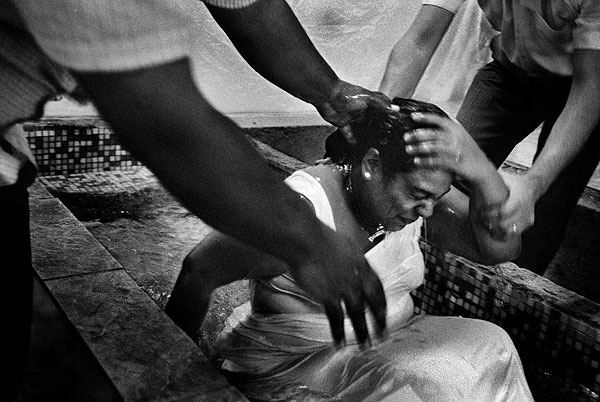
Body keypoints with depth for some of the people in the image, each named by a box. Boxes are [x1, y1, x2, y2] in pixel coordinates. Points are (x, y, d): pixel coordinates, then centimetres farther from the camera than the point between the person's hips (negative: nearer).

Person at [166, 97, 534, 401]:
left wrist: (479, 168, -29)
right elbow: (198, 272, -19)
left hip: (390, 348, 6)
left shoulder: (414, 194, -5)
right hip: (293, 367, -6)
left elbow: (502, 247, -12)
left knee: (488, 348, -14)